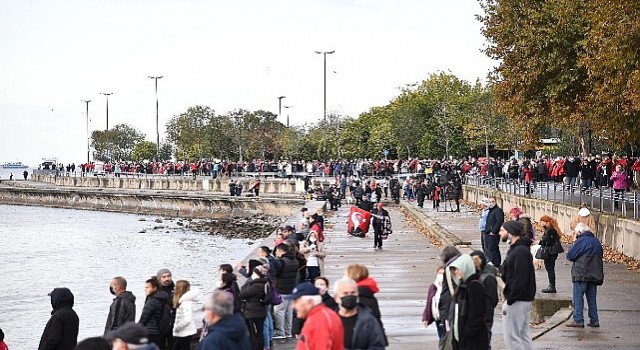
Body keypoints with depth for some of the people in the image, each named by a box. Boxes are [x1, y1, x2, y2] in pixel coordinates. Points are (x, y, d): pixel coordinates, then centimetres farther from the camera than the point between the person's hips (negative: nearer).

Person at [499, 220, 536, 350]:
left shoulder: (520, 252, -19)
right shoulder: (516, 249, 14)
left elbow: (519, 280, -23)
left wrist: (510, 300, -20)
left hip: (517, 300, -10)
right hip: (525, 300, 10)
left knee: (511, 337, -6)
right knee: (524, 335, 13)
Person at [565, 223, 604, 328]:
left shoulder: (581, 241, -11)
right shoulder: (596, 242, 12)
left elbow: (570, 256, -8)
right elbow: (599, 256, 20)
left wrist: (572, 247, 7)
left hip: (581, 275, -7)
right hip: (595, 275, 7)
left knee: (578, 297, -3)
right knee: (592, 298, 12)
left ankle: (578, 320, -6)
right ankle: (594, 320, 11)